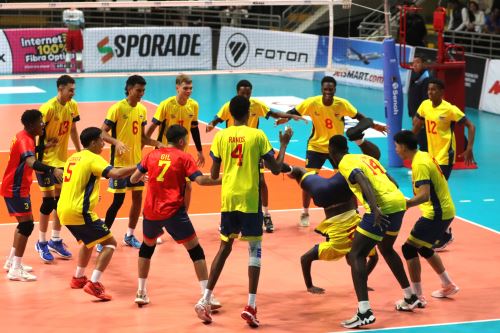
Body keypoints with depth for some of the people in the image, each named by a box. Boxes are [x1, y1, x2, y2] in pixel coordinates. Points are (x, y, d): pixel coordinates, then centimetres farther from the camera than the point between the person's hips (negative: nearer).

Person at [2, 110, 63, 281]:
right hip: (15, 189, -10)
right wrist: (52, 170, -56)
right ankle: (15, 270, -14)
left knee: (24, 224, 19)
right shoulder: (25, 140, -23)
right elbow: (31, 162, -42)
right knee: (27, 224, -13)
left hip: (15, 187, 10)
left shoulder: (24, 137, 8)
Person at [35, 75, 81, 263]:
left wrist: (79, 152, 16)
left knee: (61, 199, 11)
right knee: (48, 200, -2)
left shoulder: (72, 106, 1)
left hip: (63, 159, 7)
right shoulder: (48, 108, -21)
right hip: (47, 160, -7)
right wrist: (42, 146, -22)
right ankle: (42, 242, 10)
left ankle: (55, 240, 22)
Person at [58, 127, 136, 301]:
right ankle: (93, 284, -15)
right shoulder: (93, 158, -9)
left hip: (63, 210, 9)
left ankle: (78, 278, 34)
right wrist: (138, 167, -15)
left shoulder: (73, 157, 16)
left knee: (88, 241, 30)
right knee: (110, 242, -3)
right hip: (79, 212, -9)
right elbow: (116, 174, -24)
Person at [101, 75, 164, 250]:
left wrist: (156, 143, -1)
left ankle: (130, 236, 23)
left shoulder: (142, 109, 8)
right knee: (118, 200, -5)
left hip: (137, 161, 6)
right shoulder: (117, 108, -12)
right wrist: (117, 142, -31)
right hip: (120, 162, -6)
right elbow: (103, 132, -14)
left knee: (138, 198, 9)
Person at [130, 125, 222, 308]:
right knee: (195, 250, 3)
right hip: (173, 212, -4)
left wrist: (142, 177, 36)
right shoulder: (184, 157, -1)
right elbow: (200, 180, -13)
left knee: (147, 246, 27)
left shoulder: (152, 155, 10)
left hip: (151, 212, 4)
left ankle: (141, 292, 24)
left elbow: (133, 179, 14)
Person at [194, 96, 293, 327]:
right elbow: (276, 169, -2)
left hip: (228, 199, 3)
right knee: (254, 249, 5)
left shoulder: (220, 136, 2)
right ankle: (251, 306, -5)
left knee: (224, 247, 16)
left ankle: (205, 300, 10)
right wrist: (284, 144, 12)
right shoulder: (257, 135, -5)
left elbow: (213, 175, 6)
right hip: (250, 199, -3)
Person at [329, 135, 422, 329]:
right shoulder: (365, 157, 25)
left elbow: (364, 182, -17)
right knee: (386, 249, 31)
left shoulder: (345, 163, 1)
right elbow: (391, 181, 26)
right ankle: (410, 298, 39)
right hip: (398, 200, 8)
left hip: (382, 207, -8)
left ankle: (364, 312, -18)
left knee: (356, 255, -4)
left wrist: (374, 209, -29)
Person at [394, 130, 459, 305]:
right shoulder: (425, 156, 9)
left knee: (409, 248, -8)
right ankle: (448, 285, 33)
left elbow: (424, 196, -30)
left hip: (436, 214, -10)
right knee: (423, 248, 25)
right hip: (445, 210, 10)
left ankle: (417, 296, -6)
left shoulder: (420, 164, -20)